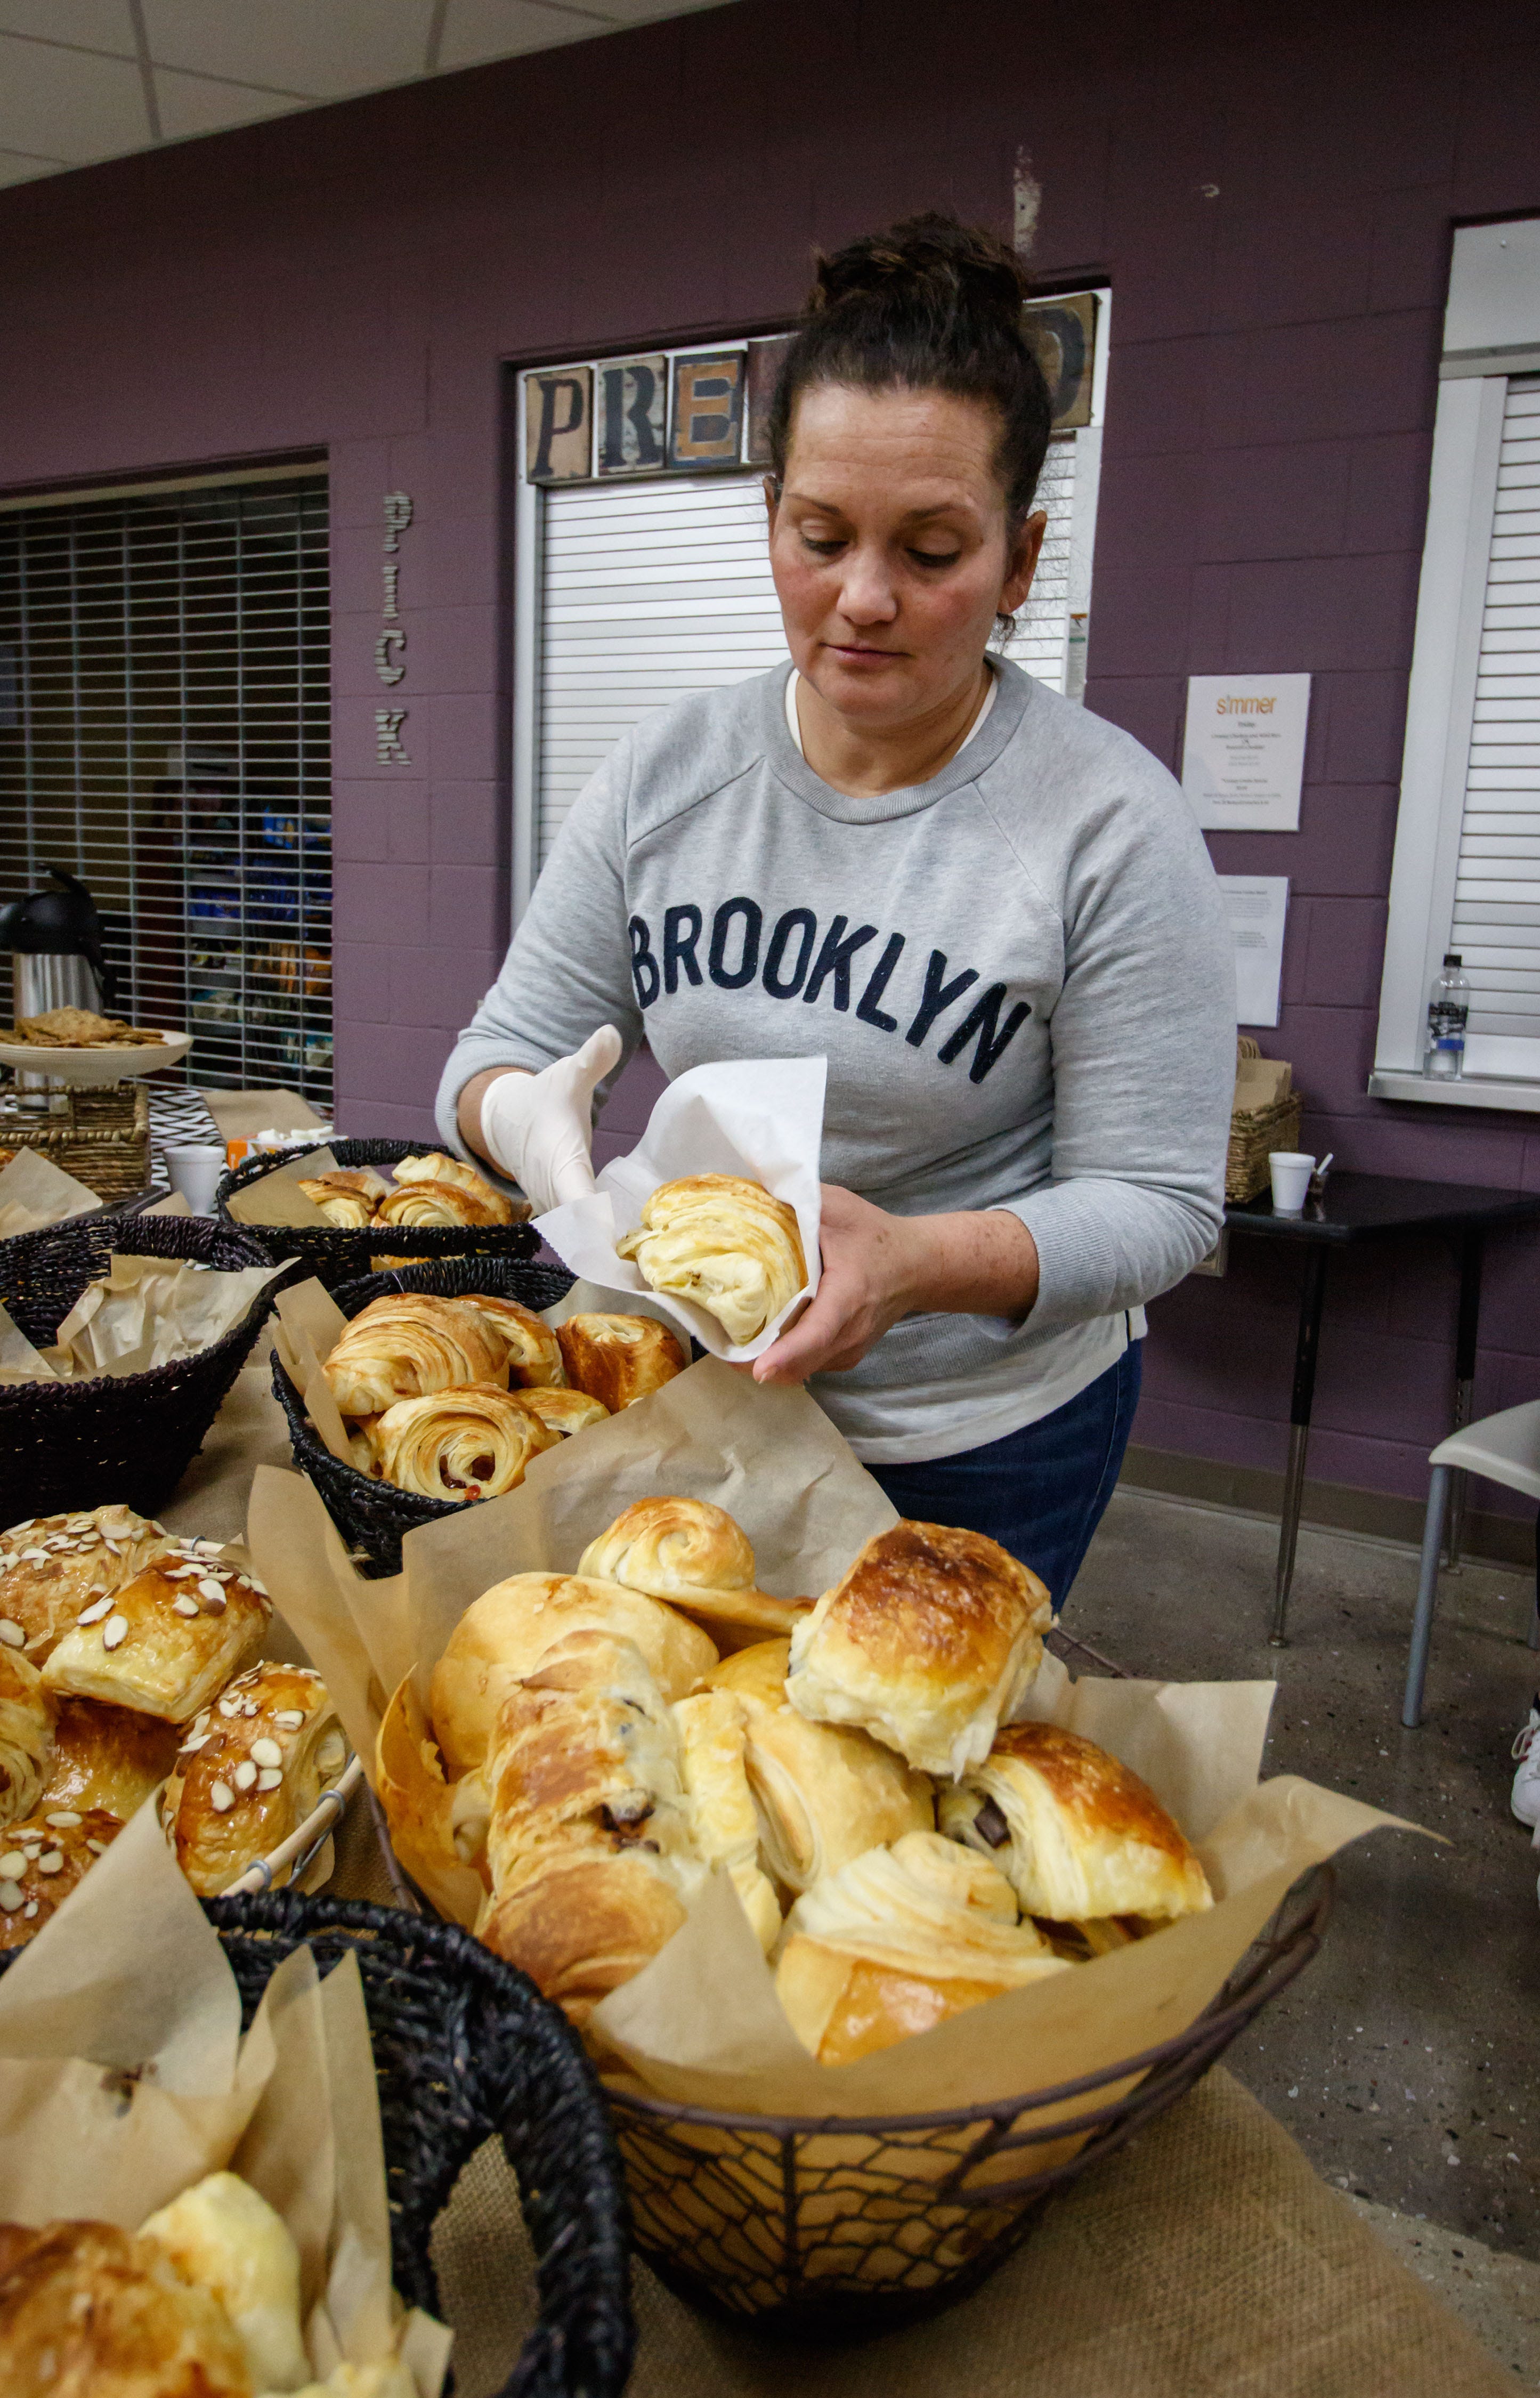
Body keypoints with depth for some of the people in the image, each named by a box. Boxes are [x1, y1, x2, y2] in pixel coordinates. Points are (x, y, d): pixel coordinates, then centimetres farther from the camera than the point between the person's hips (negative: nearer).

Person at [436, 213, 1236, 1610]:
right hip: (699, 1392, 4)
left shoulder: (1108, 824, -18)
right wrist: (519, 1114, -28)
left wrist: (916, 1262, -36)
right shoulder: (666, 775, -7)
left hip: (986, 1445, -3)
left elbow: (1158, 1202, -17)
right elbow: (505, 1046, -3)